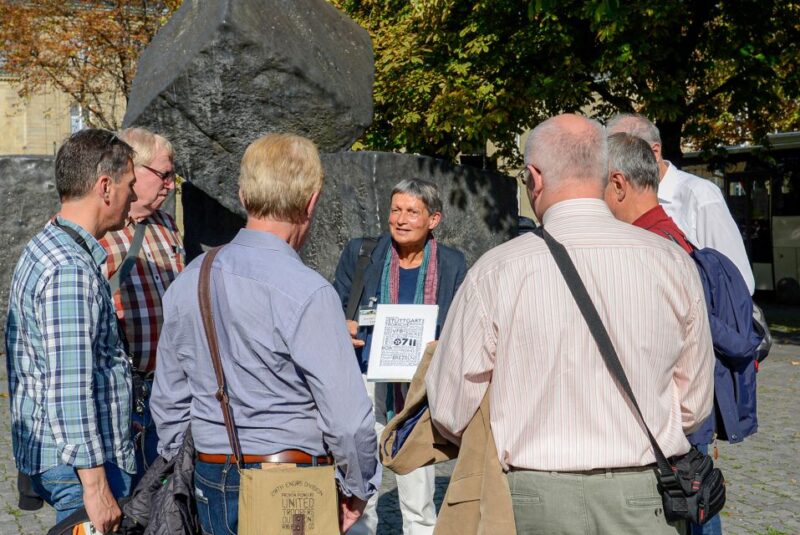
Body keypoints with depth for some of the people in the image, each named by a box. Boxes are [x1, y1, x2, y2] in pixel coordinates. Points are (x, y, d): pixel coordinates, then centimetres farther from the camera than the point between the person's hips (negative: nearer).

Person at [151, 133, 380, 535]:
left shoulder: (187, 283, 3)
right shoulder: (308, 294, -17)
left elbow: (167, 402, 10)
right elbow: (348, 416, -18)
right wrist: (357, 490, -1)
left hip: (211, 488, 6)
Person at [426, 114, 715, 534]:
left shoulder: (495, 273, -11)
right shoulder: (673, 264, -5)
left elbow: (451, 412, -7)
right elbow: (694, 405, 4)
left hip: (534, 499, -1)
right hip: (644, 499, 2)